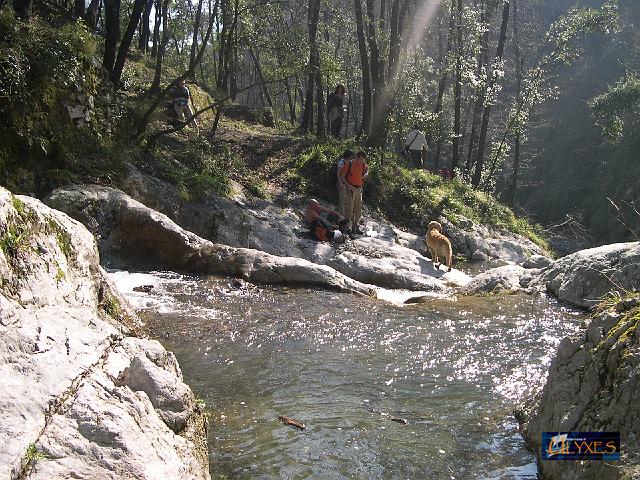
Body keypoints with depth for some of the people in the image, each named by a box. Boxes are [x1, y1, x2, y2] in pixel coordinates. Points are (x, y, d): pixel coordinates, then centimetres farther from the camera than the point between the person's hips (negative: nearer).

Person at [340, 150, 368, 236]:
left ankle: (355, 227, 23)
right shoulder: (349, 164, -12)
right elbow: (342, 175, -9)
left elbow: (367, 169, 30)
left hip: (359, 188, 7)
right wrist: (348, 185, -17)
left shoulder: (363, 165, 6)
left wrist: (365, 173, 7)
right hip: (351, 189, -7)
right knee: (349, 209, -9)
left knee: (358, 209, 12)